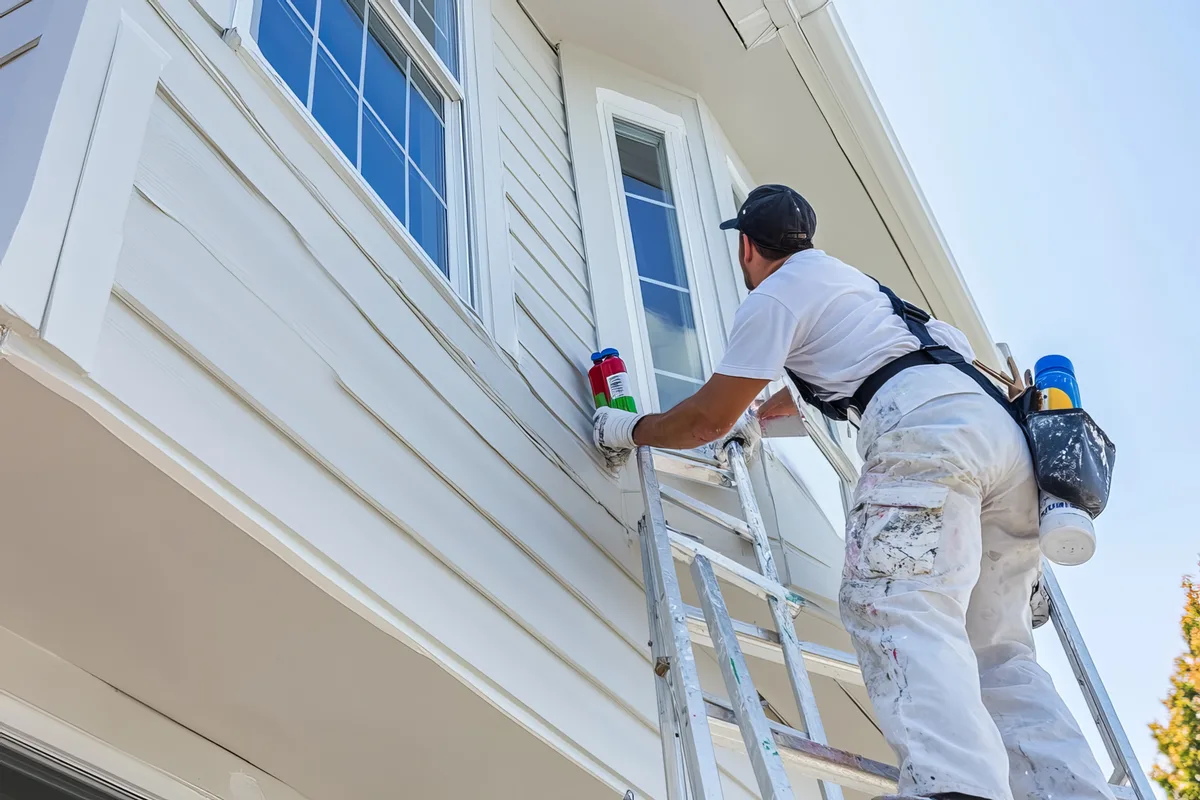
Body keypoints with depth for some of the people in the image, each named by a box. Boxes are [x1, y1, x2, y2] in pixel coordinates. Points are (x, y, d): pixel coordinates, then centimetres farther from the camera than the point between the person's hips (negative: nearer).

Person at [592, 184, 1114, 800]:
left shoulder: (772, 298, 8)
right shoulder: (844, 278, 35)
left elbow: (708, 419, 8)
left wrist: (629, 430, 25)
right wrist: (755, 415, 68)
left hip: (926, 431, -9)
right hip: (1004, 430, 9)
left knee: (895, 611, -24)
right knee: (998, 653, 5)